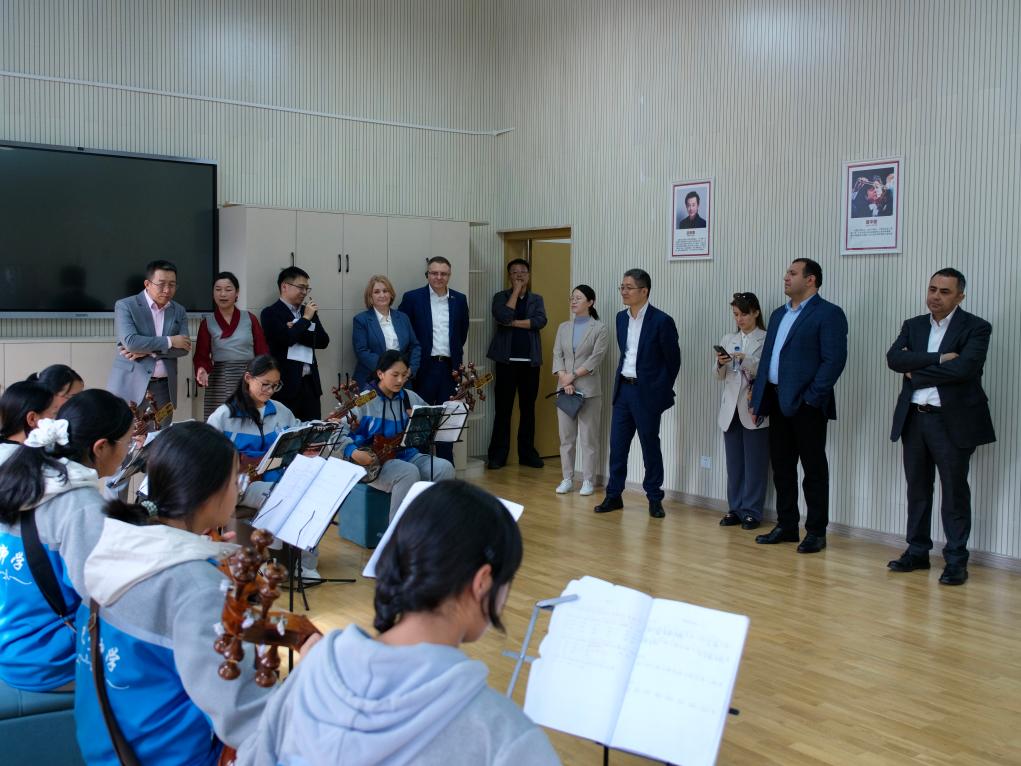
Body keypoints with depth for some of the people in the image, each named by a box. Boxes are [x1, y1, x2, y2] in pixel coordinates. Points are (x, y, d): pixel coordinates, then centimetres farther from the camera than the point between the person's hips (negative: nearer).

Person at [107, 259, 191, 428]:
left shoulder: (179, 311, 11)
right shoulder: (125, 306, -3)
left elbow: (184, 347, 0)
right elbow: (130, 342, -17)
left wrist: (148, 350, -11)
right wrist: (169, 341, -13)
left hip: (164, 387, 4)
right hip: (131, 385, -3)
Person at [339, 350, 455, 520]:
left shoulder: (411, 398, 10)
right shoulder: (364, 401, -6)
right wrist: (353, 453, -23)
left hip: (408, 455, 6)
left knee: (444, 468, -18)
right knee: (409, 473, -34)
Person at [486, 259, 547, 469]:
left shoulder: (536, 299, 13)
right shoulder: (501, 297, 6)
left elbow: (540, 321, -6)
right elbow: (503, 317, -14)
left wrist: (513, 322, -11)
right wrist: (516, 291, -7)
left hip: (530, 361, 2)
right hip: (506, 360, -2)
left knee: (528, 409, 7)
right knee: (503, 409, -2)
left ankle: (527, 453, 15)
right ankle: (498, 455, 3)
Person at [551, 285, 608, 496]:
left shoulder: (599, 328, -2)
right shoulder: (563, 328, 12)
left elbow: (596, 358, -10)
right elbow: (557, 355, 5)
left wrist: (573, 375, -14)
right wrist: (564, 379, -10)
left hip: (589, 390, -4)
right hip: (565, 389, 4)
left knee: (589, 437, 0)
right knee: (566, 437, 7)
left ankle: (588, 481, 8)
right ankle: (567, 479, 15)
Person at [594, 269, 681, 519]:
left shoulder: (661, 321, -13)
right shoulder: (621, 318, 7)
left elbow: (673, 359, -5)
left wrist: (662, 390, 3)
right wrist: (623, 380, 14)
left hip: (647, 393, -6)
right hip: (623, 388, 6)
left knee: (650, 446, 4)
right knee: (617, 444, 7)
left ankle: (654, 498, 17)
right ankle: (613, 495, 17)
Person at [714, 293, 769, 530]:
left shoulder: (767, 339, -2)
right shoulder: (728, 339, 11)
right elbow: (720, 376, 10)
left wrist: (747, 361, -24)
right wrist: (721, 364, -11)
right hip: (731, 408, 4)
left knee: (754, 462, 1)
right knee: (734, 462, 9)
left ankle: (751, 511, 8)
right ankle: (735, 508, 16)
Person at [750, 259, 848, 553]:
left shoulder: (828, 314, -7)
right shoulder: (779, 314, 17)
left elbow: (834, 360, -14)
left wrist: (811, 398, -18)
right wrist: (757, 397, 12)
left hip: (806, 404, -8)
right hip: (777, 401, 8)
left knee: (814, 470, 2)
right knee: (781, 467, 12)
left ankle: (816, 531, 10)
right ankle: (786, 526, 23)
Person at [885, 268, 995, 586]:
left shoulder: (975, 328, -5)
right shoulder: (913, 326, 10)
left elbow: (963, 368, -21)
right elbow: (894, 358, -7)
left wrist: (916, 373, -11)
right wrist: (938, 358, -17)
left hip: (953, 421, -5)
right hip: (914, 419, 5)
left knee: (954, 492, 2)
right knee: (917, 489, 12)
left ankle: (956, 560, 10)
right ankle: (917, 552, 23)